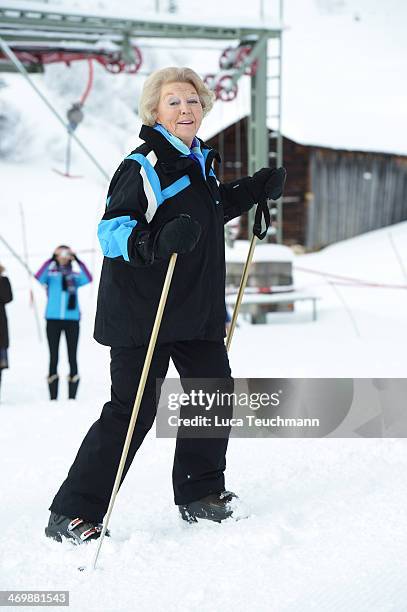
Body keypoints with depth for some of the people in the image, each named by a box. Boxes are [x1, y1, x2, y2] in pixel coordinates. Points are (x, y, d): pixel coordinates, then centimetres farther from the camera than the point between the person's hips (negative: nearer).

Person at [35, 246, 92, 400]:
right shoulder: (50, 273, 8)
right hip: (53, 319, -1)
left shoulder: (75, 276, 12)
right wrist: (51, 260, -19)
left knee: (72, 357, 0)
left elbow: (88, 279, -9)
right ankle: (53, 397, 2)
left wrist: (78, 261, -14)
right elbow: (39, 277, -14)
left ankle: (72, 396, 3)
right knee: (53, 357, 0)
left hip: (72, 319, 1)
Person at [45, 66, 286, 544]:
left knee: (215, 393, 12)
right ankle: (72, 513, 0)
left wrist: (255, 189, 21)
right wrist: (155, 242, -41)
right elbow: (111, 229, -22)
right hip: (141, 313, -9)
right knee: (132, 410, -9)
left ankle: (200, 495, 29)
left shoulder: (200, 161, 14)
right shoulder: (144, 165, -14)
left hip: (197, 310, 9)